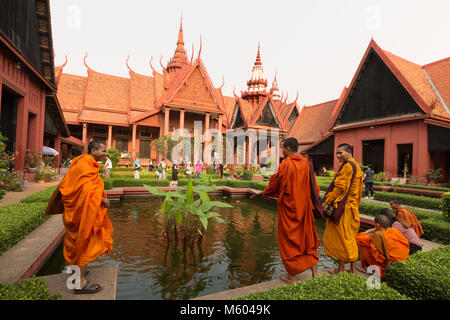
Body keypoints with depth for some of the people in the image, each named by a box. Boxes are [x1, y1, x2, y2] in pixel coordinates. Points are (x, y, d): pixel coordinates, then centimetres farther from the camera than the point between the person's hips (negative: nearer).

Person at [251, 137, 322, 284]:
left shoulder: (285, 165, -16)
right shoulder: (306, 164, 1)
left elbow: (274, 185, -7)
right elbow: (314, 187, 7)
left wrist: (261, 193, 9)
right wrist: (312, 199, 22)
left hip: (288, 207, -6)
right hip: (304, 207, 6)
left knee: (289, 240, 7)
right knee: (308, 237, 19)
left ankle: (292, 276, 19)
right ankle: (314, 271, 29)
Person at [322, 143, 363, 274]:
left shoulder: (347, 166, -15)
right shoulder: (356, 166, 16)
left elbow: (339, 187, -20)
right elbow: (358, 190, 19)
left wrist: (327, 202, -15)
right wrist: (355, 205, 22)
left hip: (343, 207, -10)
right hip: (353, 206, 10)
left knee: (341, 237, 0)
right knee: (350, 238, 16)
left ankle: (341, 269, 11)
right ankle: (353, 268, 25)